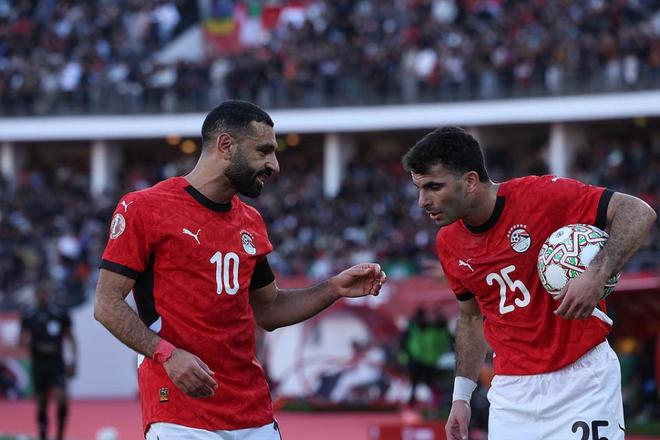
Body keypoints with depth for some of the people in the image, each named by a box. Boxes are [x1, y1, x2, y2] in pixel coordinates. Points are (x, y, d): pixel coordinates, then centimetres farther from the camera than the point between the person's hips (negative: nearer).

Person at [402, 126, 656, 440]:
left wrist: (597, 275, -29)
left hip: (581, 375, -5)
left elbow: (638, 212, -14)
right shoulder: (448, 243, 4)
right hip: (511, 388, 5)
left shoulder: (541, 195, -14)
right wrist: (460, 397, 15)